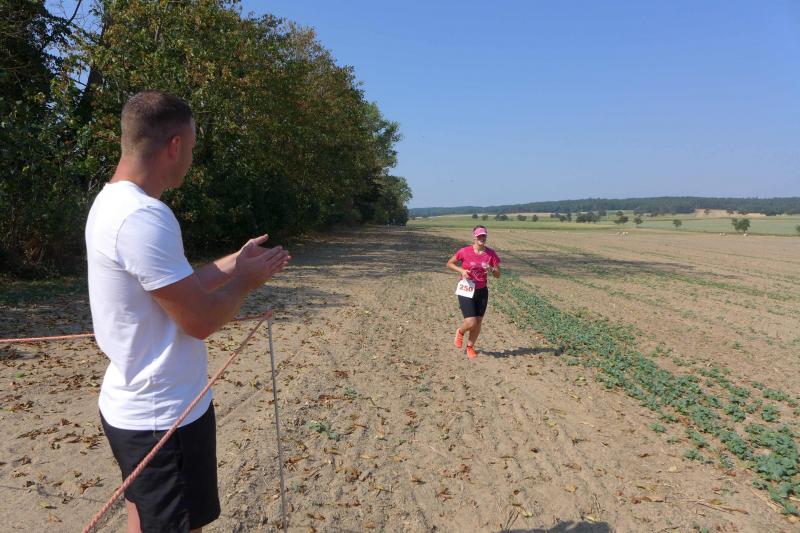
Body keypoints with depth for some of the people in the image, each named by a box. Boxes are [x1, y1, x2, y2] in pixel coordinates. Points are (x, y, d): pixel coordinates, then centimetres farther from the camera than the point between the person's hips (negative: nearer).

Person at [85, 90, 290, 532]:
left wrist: (233, 262, 12)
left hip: (135, 406, 10)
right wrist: (246, 280, -8)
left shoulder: (113, 202, 6)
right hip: (163, 417, -10)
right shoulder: (142, 216, -27)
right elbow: (201, 320, -25)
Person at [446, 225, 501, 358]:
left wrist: (491, 269, -22)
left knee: (478, 323, 8)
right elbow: (449, 263, 1)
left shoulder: (491, 253, -4)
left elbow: (498, 275, -1)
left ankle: (470, 347, 32)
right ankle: (460, 332, 24)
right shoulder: (465, 251, -12)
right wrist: (461, 270, -16)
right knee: (471, 323, -12)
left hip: (482, 291, 4)